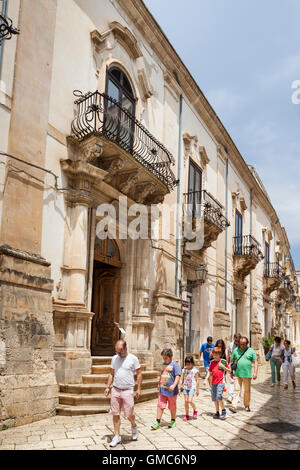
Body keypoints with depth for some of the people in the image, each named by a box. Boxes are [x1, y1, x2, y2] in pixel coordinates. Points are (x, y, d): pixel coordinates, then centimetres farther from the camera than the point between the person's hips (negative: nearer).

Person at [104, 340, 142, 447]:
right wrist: (108, 387, 8)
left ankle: (134, 426, 33)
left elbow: (139, 374, -1)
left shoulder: (133, 359, -6)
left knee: (129, 414, 2)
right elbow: (111, 374, 15)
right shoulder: (114, 358, 7)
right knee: (115, 414, 5)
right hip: (115, 390, 4)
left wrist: (139, 389, -4)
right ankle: (117, 436, 17)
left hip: (127, 391, -4)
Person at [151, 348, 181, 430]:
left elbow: (178, 376, -18)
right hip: (162, 389, 5)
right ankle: (157, 422, 7)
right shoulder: (163, 364, 9)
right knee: (160, 406, 2)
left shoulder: (174, 365, -11)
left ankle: (173, 421, 29)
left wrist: (174, 385, -30)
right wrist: (159, 383, 28)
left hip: (171, 391, -5)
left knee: (172, 407, 12)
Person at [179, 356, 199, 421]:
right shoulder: (184, 370, 3)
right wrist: (179, 388, 1)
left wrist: (197, 390, 0)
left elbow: (197, 380, -2)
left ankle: (195, 410, 14)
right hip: (185, 387, 4)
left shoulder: (195, 370, -6)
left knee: (190, 401, -13)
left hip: (192, 387, -4)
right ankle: (186, 415, 18)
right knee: (186, 401, 4)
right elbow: (181, 379, 5)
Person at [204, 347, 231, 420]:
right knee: (214, 398, 8)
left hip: (221, 382, -5)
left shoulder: (223, 361, -2)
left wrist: (223, 366, -12)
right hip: (213, 383, 5)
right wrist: (206, 379, 3)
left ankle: (223, 410, 2)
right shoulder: (212, 362, 9)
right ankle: (217, 412, 21)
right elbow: (209, 372, 15)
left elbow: (229, 370, 3)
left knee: (219, 396, -17)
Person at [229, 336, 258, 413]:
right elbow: (232, 361, 14)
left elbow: (255, 362, 1)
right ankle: (234, 406, -9)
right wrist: (231, 371, 11)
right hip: (237, 374, 1)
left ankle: (247, 405, 24)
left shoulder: (251, 351, 1)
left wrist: (255, 372, -7)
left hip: (247, 374, -1)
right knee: (236, 390, -5)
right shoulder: (236, 350, 7)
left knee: (247, 390, 8)